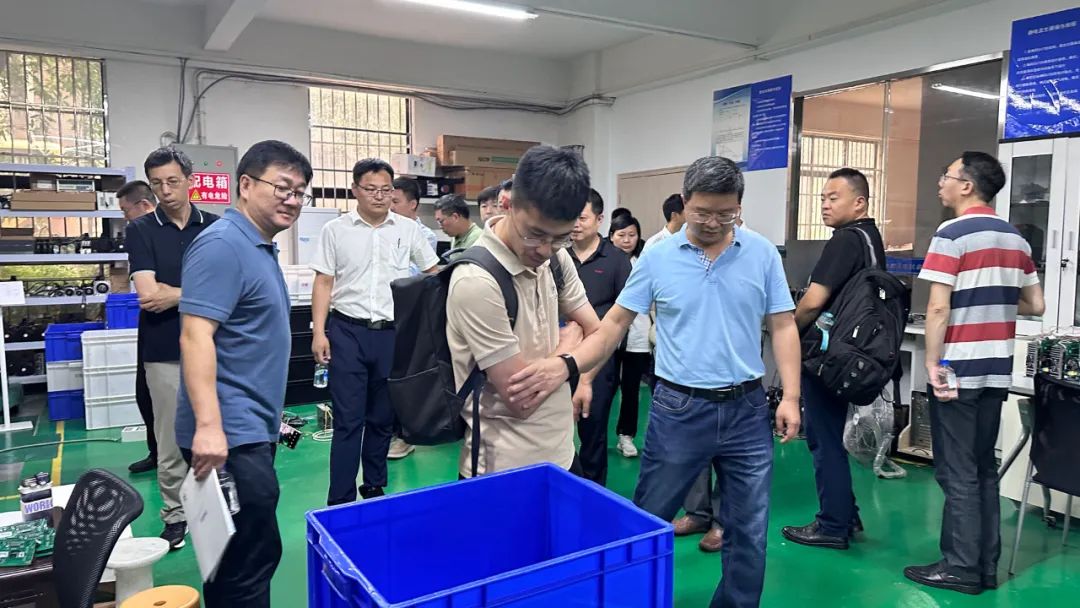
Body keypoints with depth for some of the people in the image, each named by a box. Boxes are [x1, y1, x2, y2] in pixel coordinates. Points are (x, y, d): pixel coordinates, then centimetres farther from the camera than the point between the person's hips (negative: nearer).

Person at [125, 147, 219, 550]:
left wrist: (174, 295, -9)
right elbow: (148, 294, -12)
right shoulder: (141, 231, -1)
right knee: (171, 440, 8)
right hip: (166, 351, -1)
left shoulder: (216, 227, 4)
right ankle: (175, 515, 22)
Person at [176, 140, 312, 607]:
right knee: (252, 553, -2)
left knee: (235, 553, 18)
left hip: (250, 428, 10)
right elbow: (195, 335, -24)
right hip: (229, 433, -10)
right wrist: (208, 425, -31)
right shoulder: (223, 245, -15)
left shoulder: (261, 248, 15)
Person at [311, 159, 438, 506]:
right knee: (348, 419, -1)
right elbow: (323, 283, 2)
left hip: (393, 333, 2)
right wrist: (319, 332, -5)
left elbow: (435, 272, 11)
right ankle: (340, 501, 7)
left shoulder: (408, 229, 5)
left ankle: (374, 489, 28)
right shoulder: (335, 230, 3)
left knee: (383, 418, 12)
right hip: (348, 332, -2)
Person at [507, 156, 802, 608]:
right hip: (677, 408, -1)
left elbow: (783, 327, 3)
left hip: (746, 408, 1)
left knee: (749, 531, 13)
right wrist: (566, 364, -17)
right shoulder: (657, 256, -2)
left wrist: (791, 396, -6)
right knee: (648, 522, 11)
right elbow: (616, 323, -2)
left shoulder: (763, 254, 0)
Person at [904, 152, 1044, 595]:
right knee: (984, 468, 14)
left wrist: (932, 363, -13)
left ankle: (961, 567, 8)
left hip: (958, 369, -7)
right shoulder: (1016, 239, 11)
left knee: (957, 473, 1)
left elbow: (938, 307, -18)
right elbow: (1036, 306, 16)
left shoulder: (952, 234, -11)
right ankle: (986, 566, 21)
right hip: (996, 370, 7)